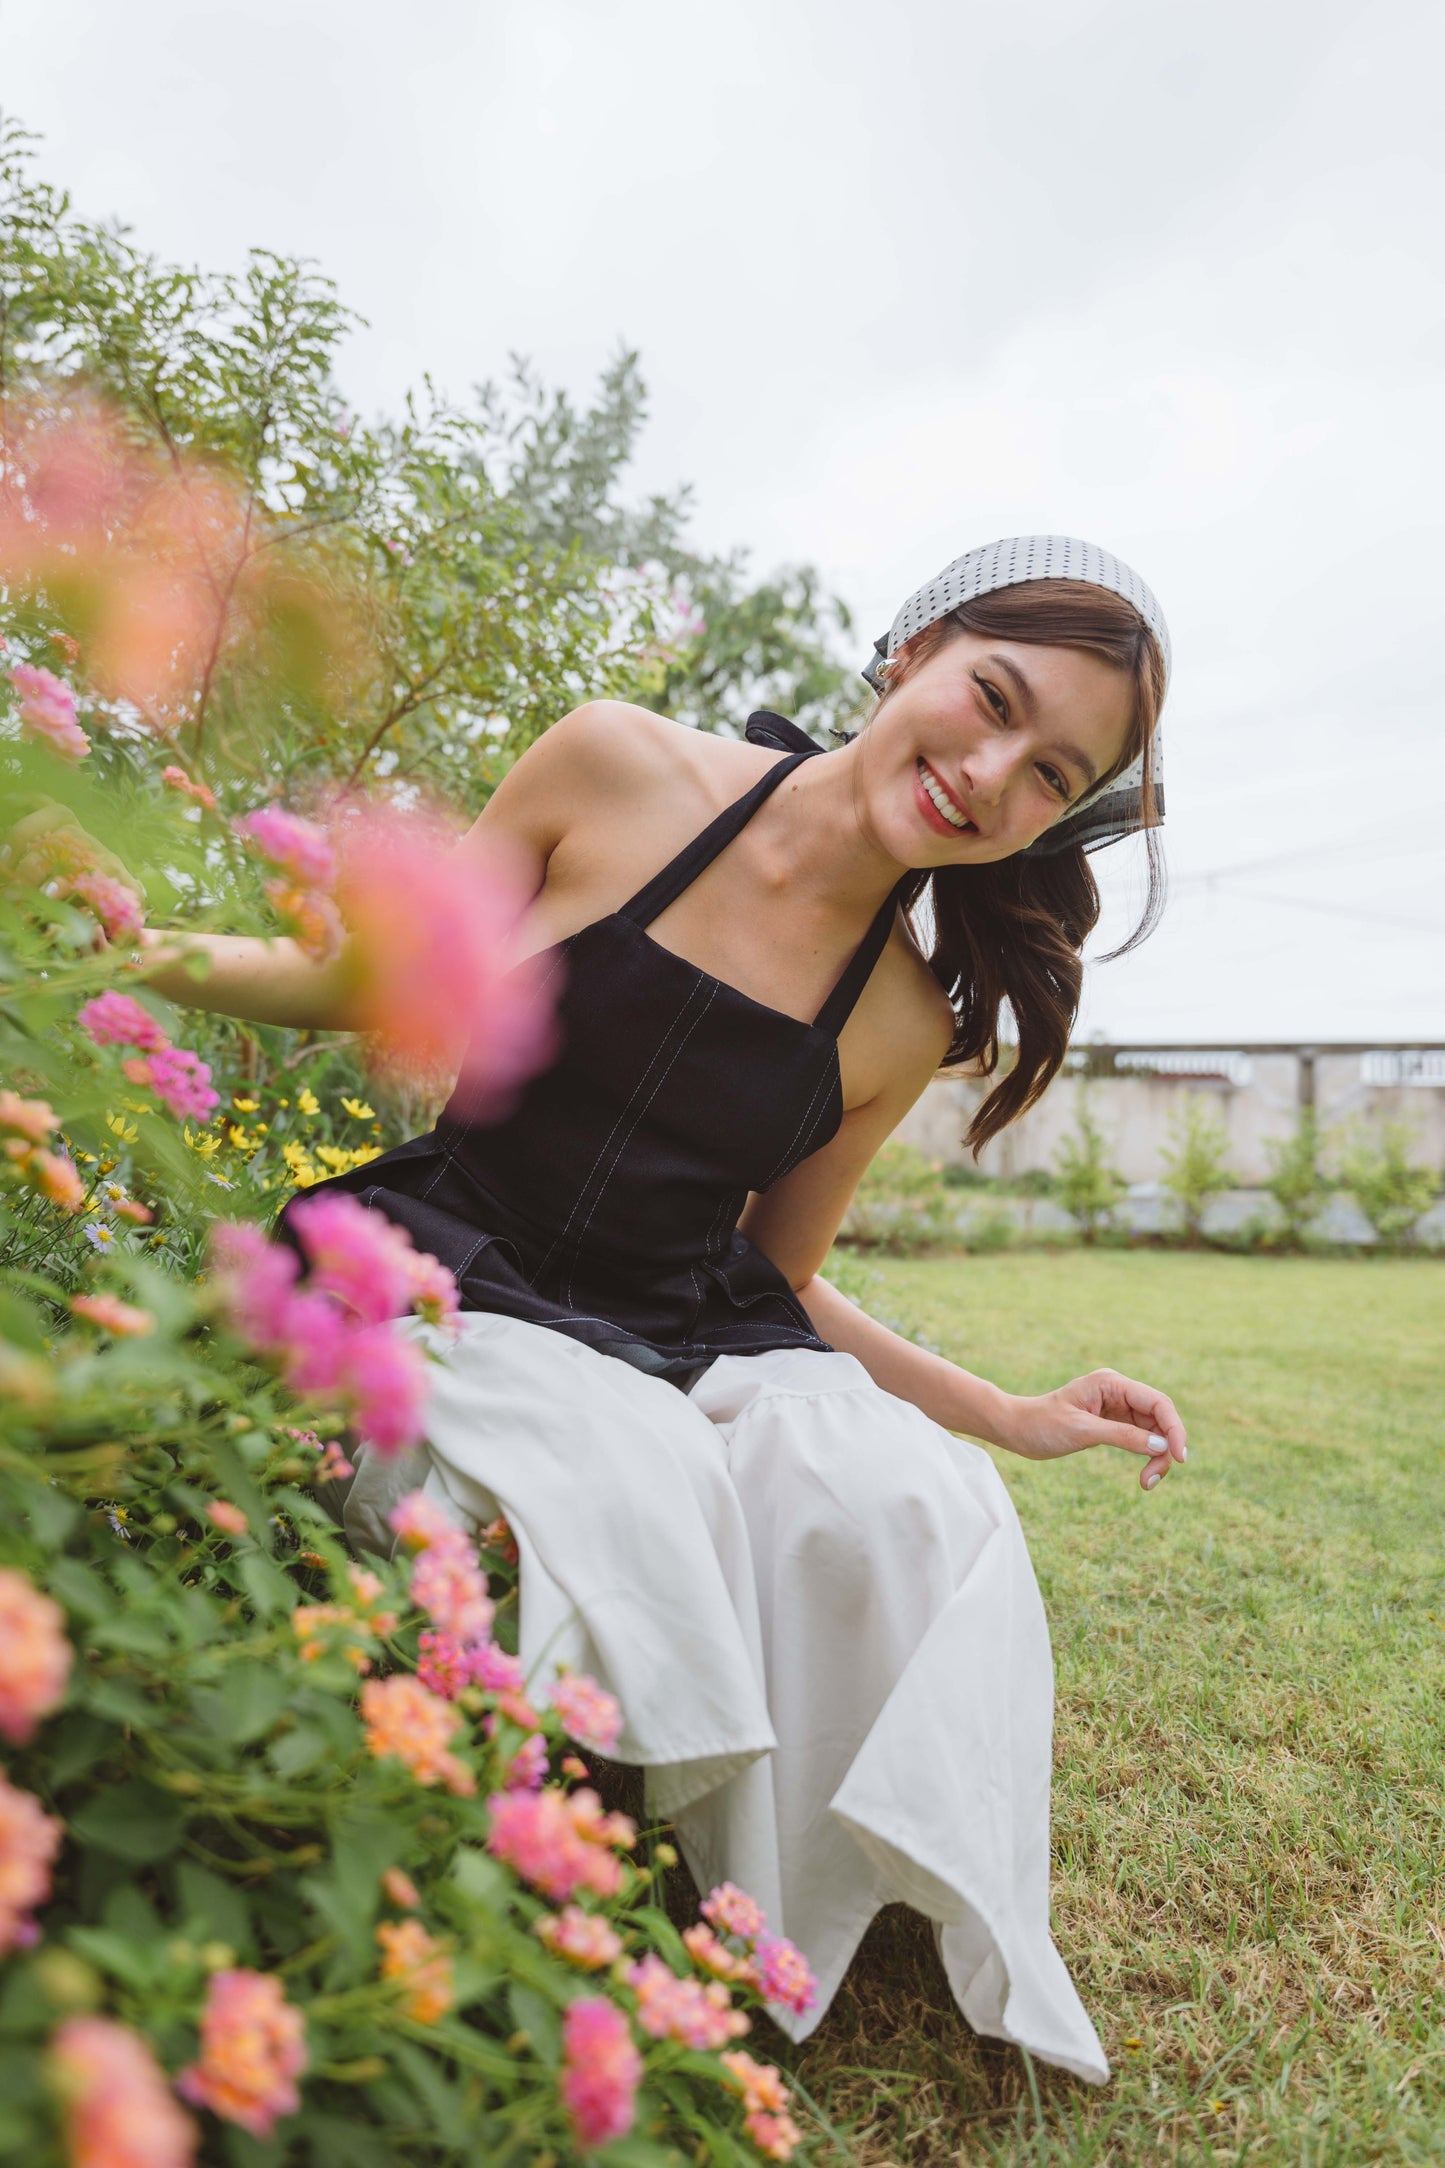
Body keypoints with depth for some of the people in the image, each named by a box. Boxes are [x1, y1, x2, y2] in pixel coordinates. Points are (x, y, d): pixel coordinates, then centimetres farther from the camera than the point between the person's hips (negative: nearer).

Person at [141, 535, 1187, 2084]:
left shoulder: (908, 1023, 2)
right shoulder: (617, 769, -6)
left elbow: (777, 1280, 10)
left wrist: (1015, 1418, 4)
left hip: (694, 1344, 3)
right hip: (460, 1298, -2)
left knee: (923, 1508, -24)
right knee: (633, 1508, -32)